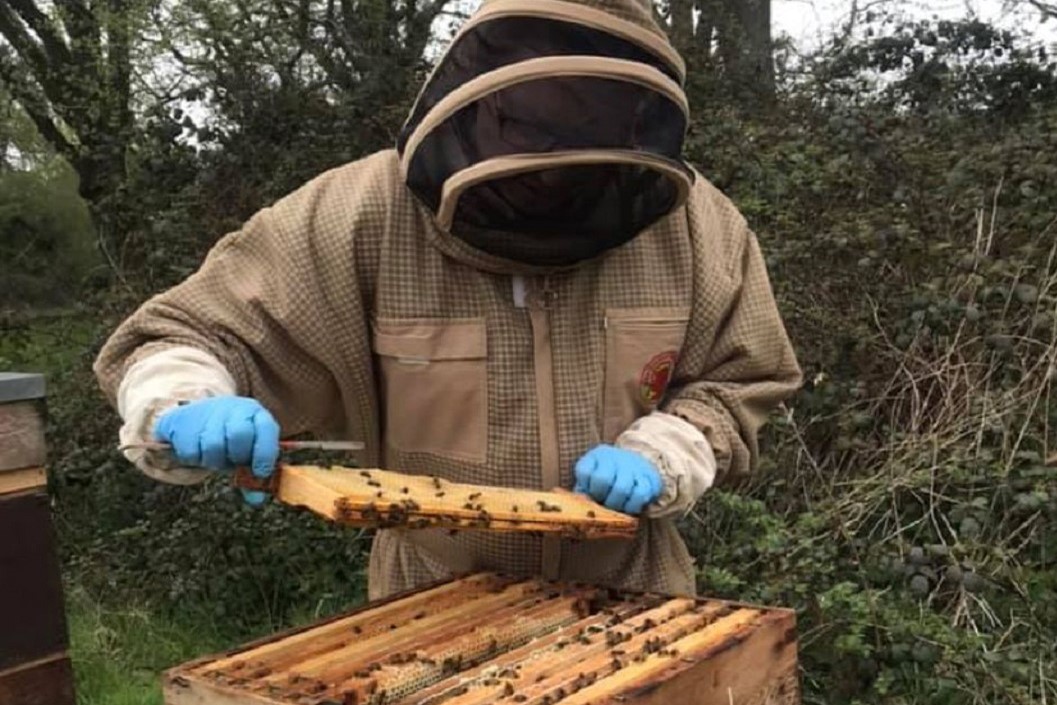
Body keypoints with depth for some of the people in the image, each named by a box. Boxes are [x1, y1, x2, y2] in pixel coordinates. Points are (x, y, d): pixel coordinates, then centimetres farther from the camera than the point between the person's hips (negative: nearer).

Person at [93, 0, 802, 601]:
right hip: (436, 608, 0)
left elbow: (743, 382, -1)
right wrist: (189, 408, -36)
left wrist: (659, 459, -20)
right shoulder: (362, 215, -19)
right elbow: (184, 337, -13)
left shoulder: (691, 222, -14)